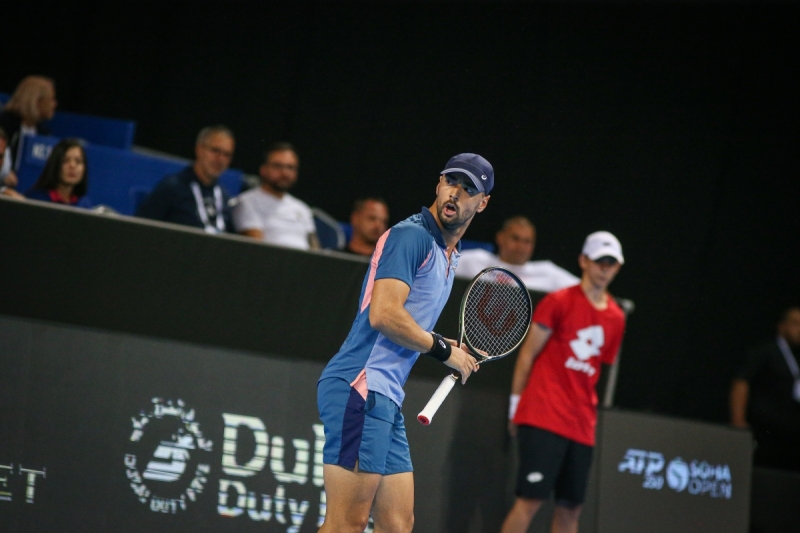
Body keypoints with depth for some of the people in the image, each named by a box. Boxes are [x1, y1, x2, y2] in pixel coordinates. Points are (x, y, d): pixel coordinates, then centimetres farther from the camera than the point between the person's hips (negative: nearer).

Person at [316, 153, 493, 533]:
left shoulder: (448, 257, 23)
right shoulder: (410, 236, -8)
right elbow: (384, 315, -19)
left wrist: (448, 348, 14)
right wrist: (442, 349, -6)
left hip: (386, 400, 10)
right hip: (359, 385, -10)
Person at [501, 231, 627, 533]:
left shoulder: (616, 318, 12)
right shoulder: (559, 302, -3)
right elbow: (527, 354, -1)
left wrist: (588, 412, 13)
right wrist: (516, 404, -3)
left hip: (582, 426, 6)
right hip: (543, 418, -6)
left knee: (571, 508, 6)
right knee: (531, 499, -13)